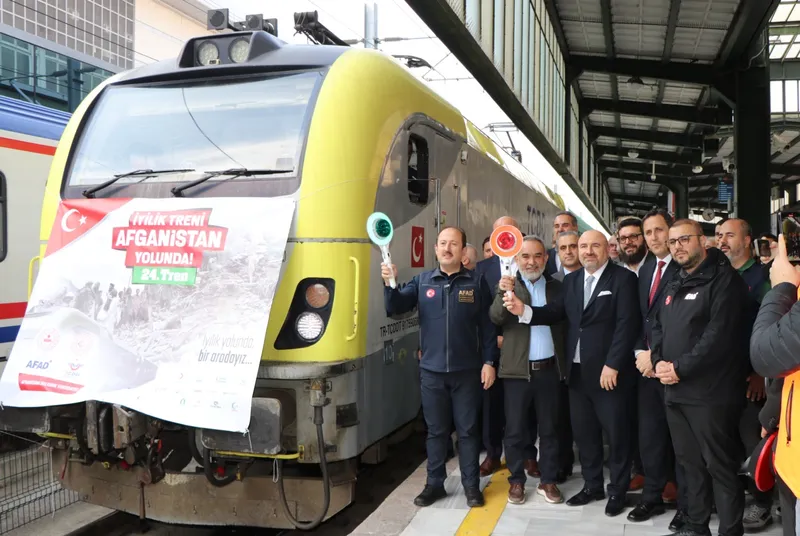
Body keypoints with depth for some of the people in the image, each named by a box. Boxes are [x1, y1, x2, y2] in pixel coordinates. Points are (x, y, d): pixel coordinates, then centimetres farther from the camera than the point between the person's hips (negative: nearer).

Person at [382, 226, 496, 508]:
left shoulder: (476, 282, -1)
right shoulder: (422, 281, 4)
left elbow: (487, 325, 0)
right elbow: (395, 308, -5)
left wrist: (488, 361, -4)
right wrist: (390, 284, -23)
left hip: (466, 370, -1)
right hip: (431, 371, 2)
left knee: (467, 429, 8)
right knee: (436, 430, 12)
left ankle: (471, 485, 20)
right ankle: (434, 483, 24)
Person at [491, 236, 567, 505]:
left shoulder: (556, 287, 7)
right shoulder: (507, 285, 0)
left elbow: (564, 323, 6)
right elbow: (495, 317, -16)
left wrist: (565, 363, -4)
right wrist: (503, 294, -35)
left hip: (549, 369, 2)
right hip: (517, 369, -2)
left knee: (549, 428, 11)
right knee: (515, 429, 6)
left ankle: (548, 480, 24)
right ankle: (516, 480, 21)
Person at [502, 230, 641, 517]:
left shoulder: (623, 278, -8)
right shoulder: (571, 280, 10)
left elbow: (627, 324, -15)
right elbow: (556, 312, 0)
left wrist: (612, 365, -19)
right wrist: (523, 310, -16)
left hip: (609, 371, -5)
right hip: (577, 371, 6)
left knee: (616, 433, 8)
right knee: (584, 433, 15)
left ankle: (617, 491, 25)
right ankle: (592, 485, 31)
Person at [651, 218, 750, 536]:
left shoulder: (723, 279, -9)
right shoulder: (674, 286, 18)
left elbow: (719, 334, -18)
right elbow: (659, 327, 17)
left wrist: (681, 368, -16)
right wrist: (659, 361, -2)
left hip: (709, 392, -8)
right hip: (675, 390, 8)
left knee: (720, 466, 0)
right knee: (690, 462, 17)